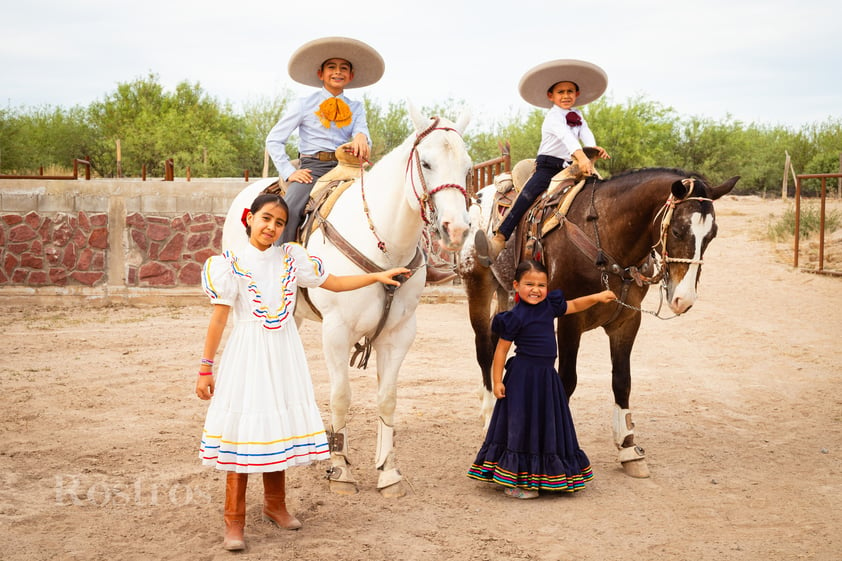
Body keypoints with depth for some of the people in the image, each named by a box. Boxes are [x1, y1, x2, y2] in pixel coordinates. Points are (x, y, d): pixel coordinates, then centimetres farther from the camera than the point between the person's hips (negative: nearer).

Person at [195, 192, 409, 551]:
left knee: (279, 427, 11)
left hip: (284, 353, 4)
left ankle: (275, 504, 30)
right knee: (242, 432, -3)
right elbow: (218, 320, -7)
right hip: (247, 354, -4)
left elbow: (335, 283, 15)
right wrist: (205, 369, -7)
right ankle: (234, 521, 7)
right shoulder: (233, 265, -7)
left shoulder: (291, 258, 4)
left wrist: (378, 276, 11)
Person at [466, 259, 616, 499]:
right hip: (523, 377, -7)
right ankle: (513, 482, 6)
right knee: (520, 425, -2)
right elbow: (501, 349, -9)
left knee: (547, 425, 13)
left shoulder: (550, 305, 4)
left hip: (547, 376, 7)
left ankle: (538, 477, 27)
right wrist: (497, 381, -12)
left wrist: (596, 297, 12)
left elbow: (573, 305, 23)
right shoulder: (515, 317, -13)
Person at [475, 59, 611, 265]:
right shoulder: (553, 117, -8)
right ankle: (498, 242, -34)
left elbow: (586, 133, -3)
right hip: (548, 166, -7)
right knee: (526, 196, -26)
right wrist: (581, 157, -43)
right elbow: (566, 135, -26)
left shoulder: (578, 116, 15)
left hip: (570, 168, 7)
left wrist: (593, 148, -27)